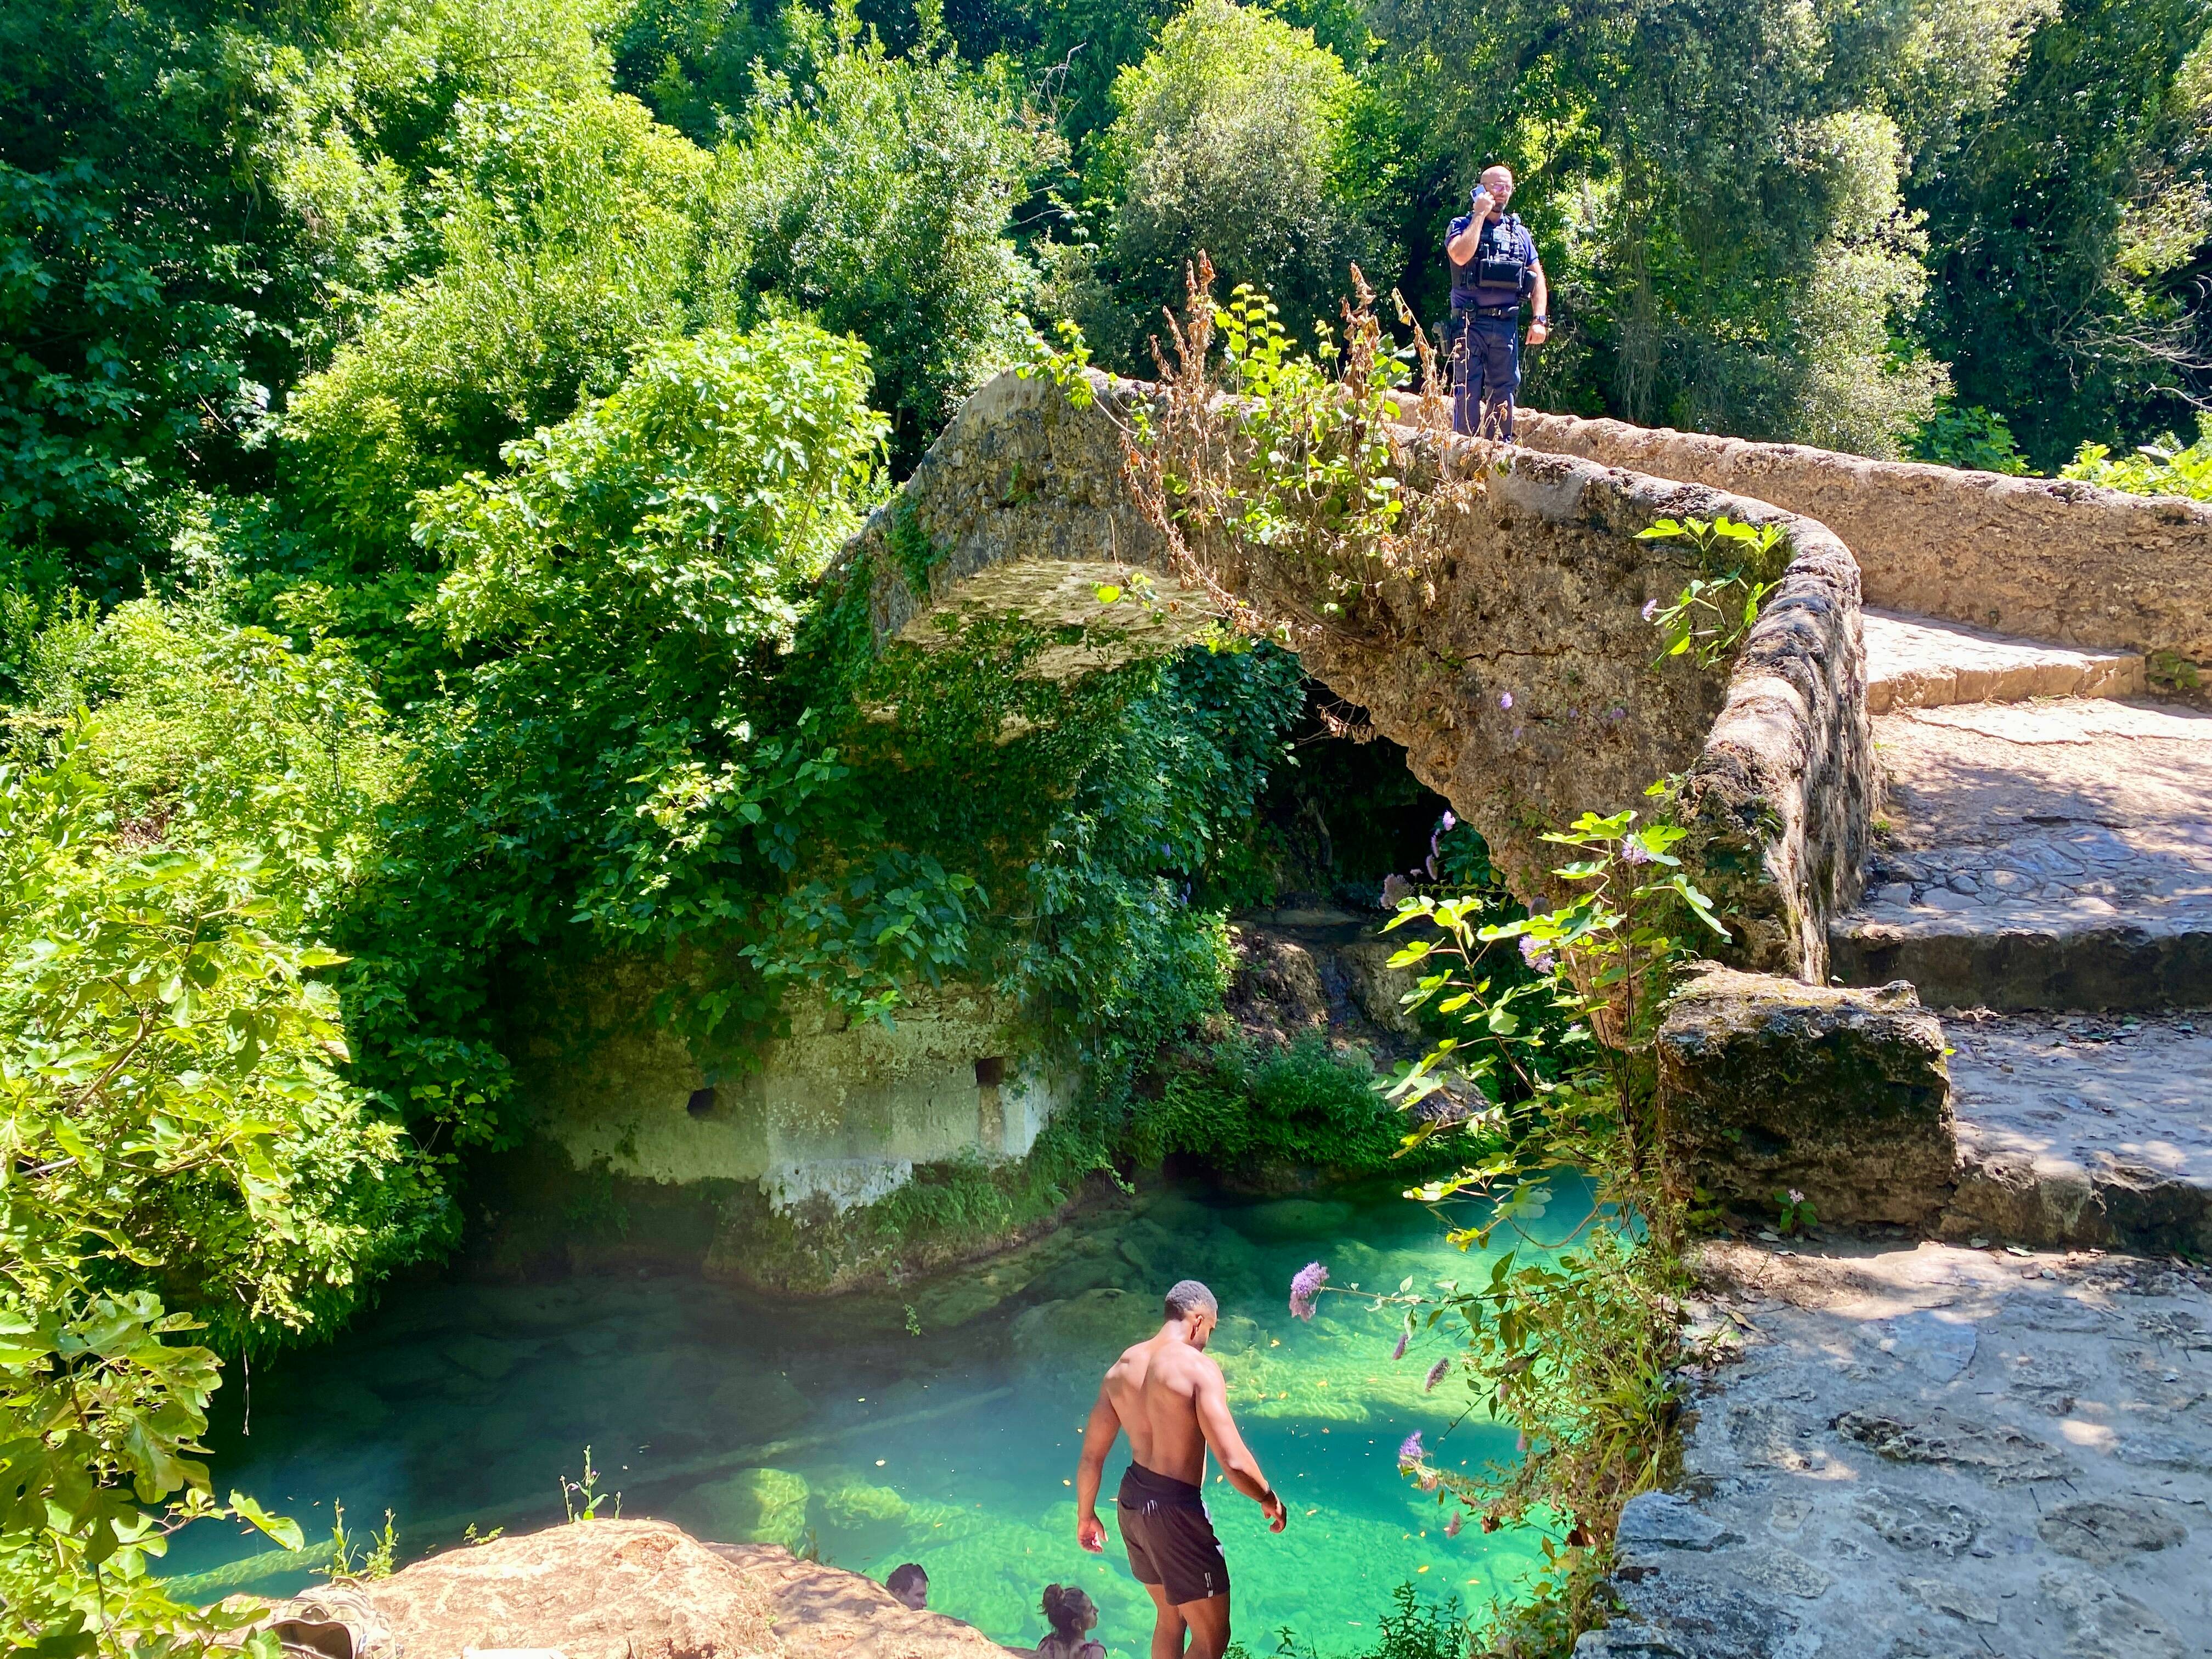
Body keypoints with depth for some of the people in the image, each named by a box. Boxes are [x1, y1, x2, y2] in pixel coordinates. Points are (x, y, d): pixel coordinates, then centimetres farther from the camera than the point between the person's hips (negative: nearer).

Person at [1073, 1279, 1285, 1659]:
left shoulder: (1121, 1368, 3)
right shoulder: (1199, 1368, -18)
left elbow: (1091, 1457, 8)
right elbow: (1234, 1463, -23)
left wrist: (1085, 1516, 22)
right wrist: (1270, 1500, -5)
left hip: (1131, 1501, 8)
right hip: (1176, 1510, -8)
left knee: (1170, 1619, 26)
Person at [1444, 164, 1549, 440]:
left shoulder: (1520, 233, 16)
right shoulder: (1462, 226, 4)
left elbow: (1538, 277, 13)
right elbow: (1461, 255, -19)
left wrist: (1539, 319, 1)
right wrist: (1480, 215, -10)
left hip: (1506, 323, 4)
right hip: (1469, 323, -4)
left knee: (1503, 389, 6)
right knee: (1467, 388, -6)